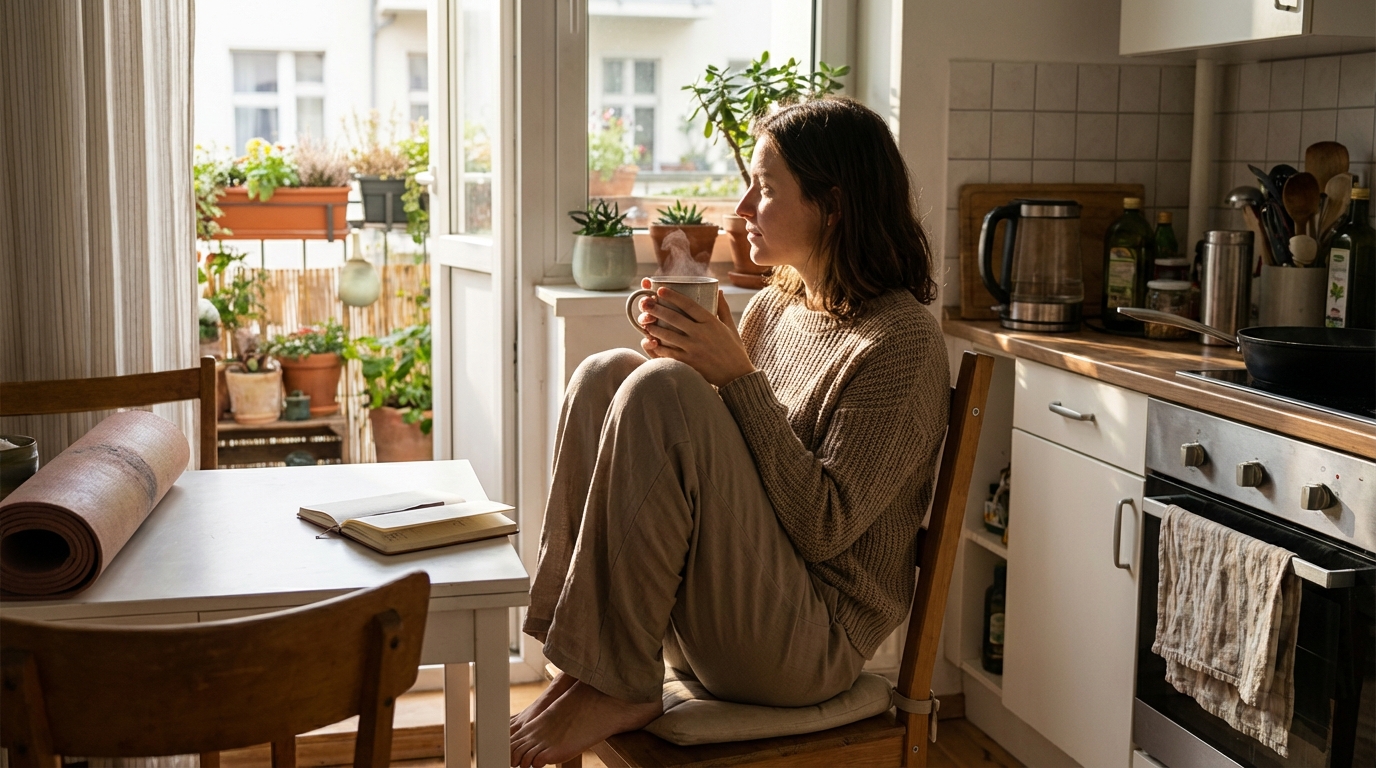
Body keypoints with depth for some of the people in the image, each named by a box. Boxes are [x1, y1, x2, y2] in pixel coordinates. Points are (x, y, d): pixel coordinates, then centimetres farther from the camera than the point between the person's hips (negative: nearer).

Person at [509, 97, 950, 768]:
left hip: (809, 647, -8)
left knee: (660, 389, -25)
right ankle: (586, 662, -12)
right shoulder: (772, 307, 12)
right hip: (709, 620, 8)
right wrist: (683, 354, -3)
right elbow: (698, 457, 15)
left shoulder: (902, 338, -12)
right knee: (606, 373, -7)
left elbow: (823, 527, -19)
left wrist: (738, 378, -21)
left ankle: (619, 687, -17)